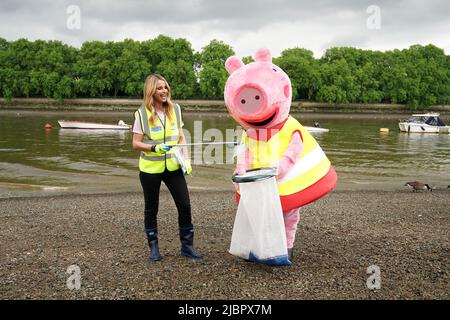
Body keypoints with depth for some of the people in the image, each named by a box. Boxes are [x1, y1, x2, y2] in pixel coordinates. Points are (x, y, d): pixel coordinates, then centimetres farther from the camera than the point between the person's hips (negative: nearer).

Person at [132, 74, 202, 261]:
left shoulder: (175, 109, 3)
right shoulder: (142, 114, -7)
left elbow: (181, 137, 8)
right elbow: (136, 143, -6)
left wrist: (186, 159, -3)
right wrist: (154, 148, -23)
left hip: (173, 166, 3)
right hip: (150, 168, -2)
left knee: (185, 205, 0)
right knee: (151, 209, 9)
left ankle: (187, 245, 17)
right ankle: (153, 247, 26)